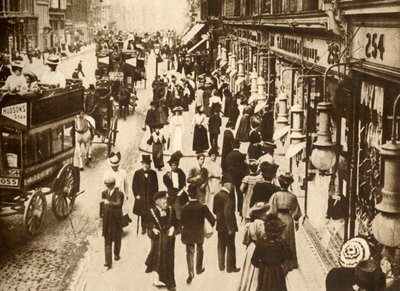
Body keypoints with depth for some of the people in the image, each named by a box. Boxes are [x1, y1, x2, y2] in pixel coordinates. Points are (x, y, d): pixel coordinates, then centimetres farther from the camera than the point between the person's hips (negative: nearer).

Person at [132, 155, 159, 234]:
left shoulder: (153, 173, -1)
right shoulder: (137, 173, -4)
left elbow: (156, 185, 4)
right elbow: (134, 185, 0)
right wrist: (136, 195, -6)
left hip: (151, 197, 0)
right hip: (141, 197, 0)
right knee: (142, 213, 8)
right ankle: (143, 228, 22)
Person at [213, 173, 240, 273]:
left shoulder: (217, 195, 4)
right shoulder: (227, 197, -22)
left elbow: (214, 210, 10)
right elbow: (227, 212, -25)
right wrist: (230, 227, -21)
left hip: (220, 225, 8)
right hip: (228, 226, -8)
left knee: (221, 246, 16)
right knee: (231, 247, 5)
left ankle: (221, 265, 24)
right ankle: (230, 267, 12)